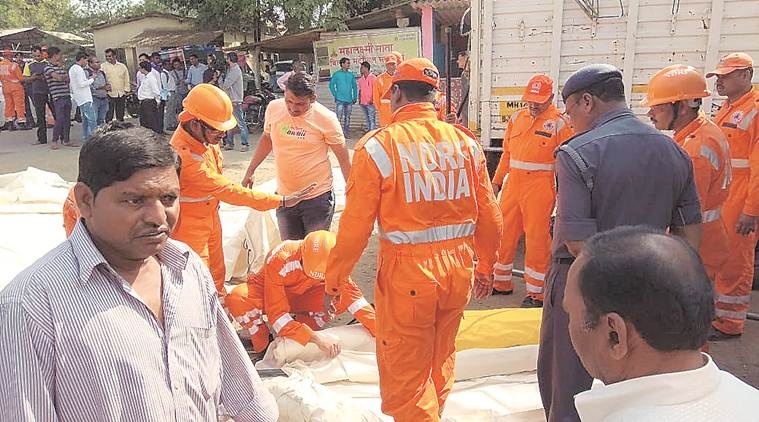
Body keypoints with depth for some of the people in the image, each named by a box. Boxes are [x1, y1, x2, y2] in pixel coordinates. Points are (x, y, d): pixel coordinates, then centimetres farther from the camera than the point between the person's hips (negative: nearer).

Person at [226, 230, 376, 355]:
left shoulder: (331, 262, -26)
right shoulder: (279, 260, -37)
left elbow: (354, 296, -24)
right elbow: (276, 314, -37)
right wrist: (315, 338, -46)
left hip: (301, 296, 3)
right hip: (266, 294, -3)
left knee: (341, 298, -24)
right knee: (236, 298, -37)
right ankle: (261, 341, -9)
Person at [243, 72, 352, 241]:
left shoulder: (326, 118, -15)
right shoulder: (273, 108, -4)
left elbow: (343, 158, -8)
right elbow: (266, 139, 14)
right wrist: (250, 171, 14)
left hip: (318, 198, -4)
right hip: (284, 196, 4)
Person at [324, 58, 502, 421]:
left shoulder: (377, 146, -12)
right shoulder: (466, 141, 0)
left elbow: (355, 224, -11)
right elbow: (489, 216, 3)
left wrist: (334, 276, 3)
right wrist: (486, 267, 19)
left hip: (408, 270, -5)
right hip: (459, 266, 6)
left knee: (405, 373, 13)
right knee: (440, 358, 26)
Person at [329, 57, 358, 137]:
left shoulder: (351, 74, 9)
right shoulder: (336, 74, -2)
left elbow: (355, 86, 13)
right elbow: (331, 85, 0)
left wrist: (355, 97, 8)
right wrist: (335, 95, -6)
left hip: (349, 100, 4)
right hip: (340, 100, -4)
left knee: (347, 117, 10)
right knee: (340, 117, -8)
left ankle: (347, 132, 19)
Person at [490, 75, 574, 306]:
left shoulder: (559, 123, -5)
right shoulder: (516, 118, 12)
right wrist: (497, 181, 17)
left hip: (540, 187, -6)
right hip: (513, 183, 6)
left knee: (536, 238, 0)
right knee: (504, 233, 11)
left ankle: (536, 292, 12)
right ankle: (501, 283, 27)